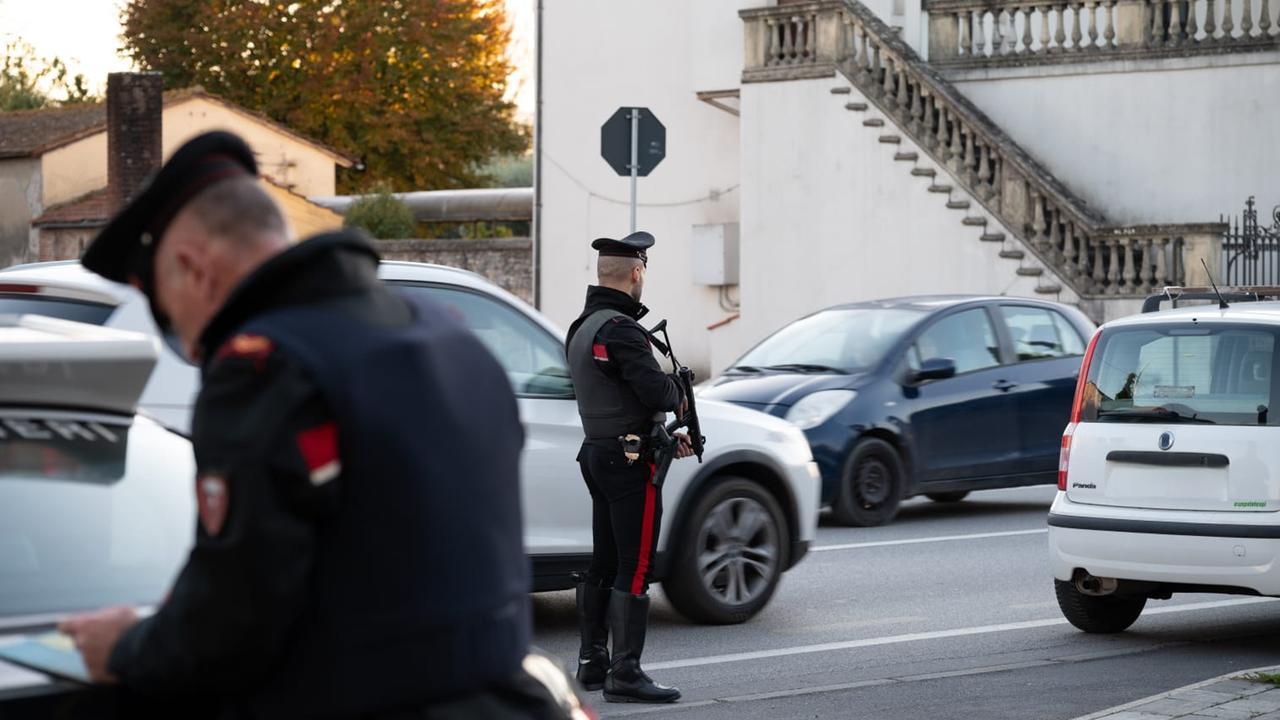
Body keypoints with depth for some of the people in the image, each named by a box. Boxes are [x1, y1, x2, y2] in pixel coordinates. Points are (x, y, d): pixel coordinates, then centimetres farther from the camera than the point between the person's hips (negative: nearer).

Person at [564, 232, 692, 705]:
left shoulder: (581, 328, 14)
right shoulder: (620, 329, -18)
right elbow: (656, 390, -24)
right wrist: (679, 396, -1)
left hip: (597, 454, 10)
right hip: (630, 460, -10)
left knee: (603, 565, 16)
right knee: (634, 571, -8)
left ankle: (592, 664, 23)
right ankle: (625, 675, -8)